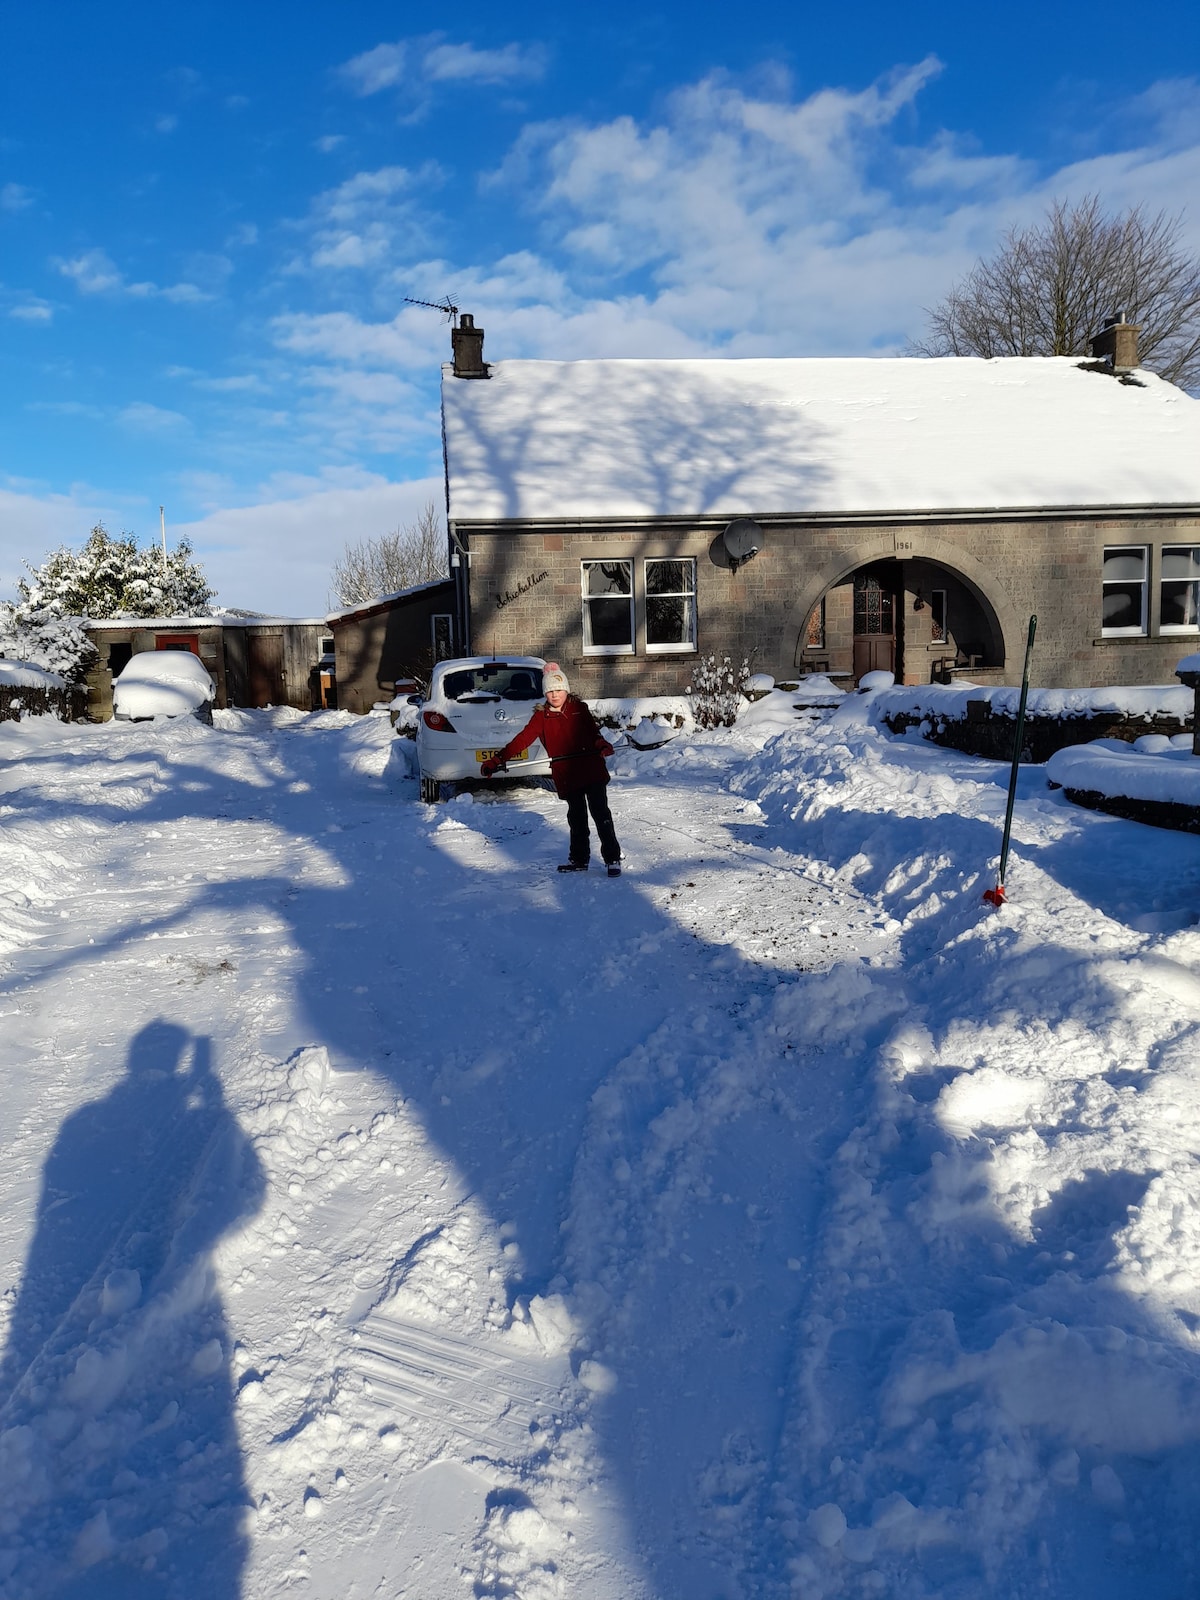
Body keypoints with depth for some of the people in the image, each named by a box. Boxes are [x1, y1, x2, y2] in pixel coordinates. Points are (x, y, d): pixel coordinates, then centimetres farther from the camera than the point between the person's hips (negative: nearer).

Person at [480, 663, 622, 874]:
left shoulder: (579, 709, 2)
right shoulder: (541, 717, 3)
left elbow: (593, 732, 5)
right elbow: (522, 740, -5)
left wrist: (602, 744, -18)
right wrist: (497, 759, -14)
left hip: (592, 771, -2)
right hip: (566, 776, 2)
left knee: (601, 814, -2)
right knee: (576, 818, 13)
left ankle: (613, 859, 6)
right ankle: (579, 859, 27)